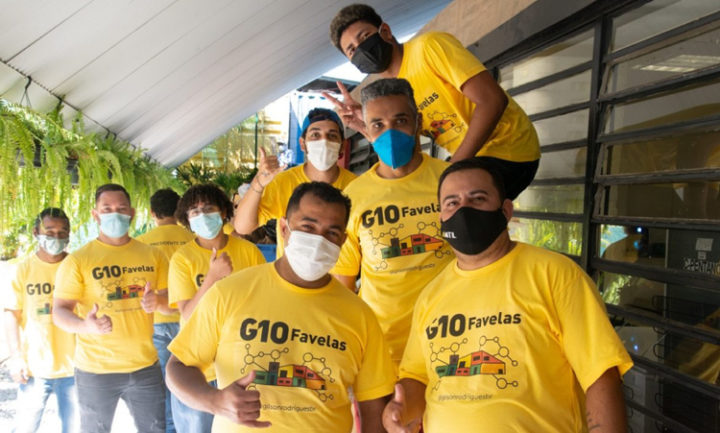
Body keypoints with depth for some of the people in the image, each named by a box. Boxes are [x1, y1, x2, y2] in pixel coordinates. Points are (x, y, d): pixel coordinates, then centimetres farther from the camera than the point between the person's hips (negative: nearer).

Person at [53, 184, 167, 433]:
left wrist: (157, 301, -16)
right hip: (95, 370, -2)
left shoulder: (153, 255, 4)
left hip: (146, 366, 3)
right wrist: (85, 326, -31)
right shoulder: (78, 260, -6)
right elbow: (59, 312, -10)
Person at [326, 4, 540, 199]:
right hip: (475, 157, 8)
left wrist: (453, 168, -25)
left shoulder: (428, 47, -16)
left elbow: (492, 100, -23)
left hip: (508, 146, -8)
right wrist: (367, 127, -15)